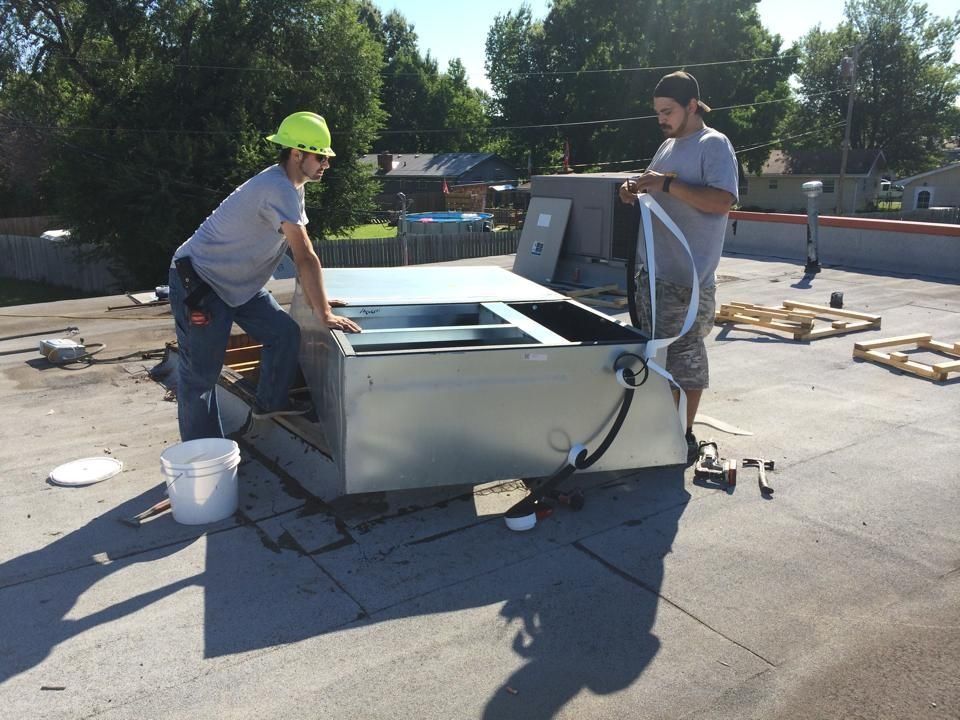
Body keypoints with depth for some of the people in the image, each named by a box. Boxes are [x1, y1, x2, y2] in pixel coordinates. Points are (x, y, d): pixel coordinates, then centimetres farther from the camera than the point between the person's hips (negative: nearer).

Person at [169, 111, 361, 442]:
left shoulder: (290, 187, 6)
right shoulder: (279, 190, -25)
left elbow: (300, 253, 9)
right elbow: (306, 258, -27)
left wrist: (319, 300, 4)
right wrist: (324, 314, -26)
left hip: (238, 283, 10)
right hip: (199, 281, -10)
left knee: (285, 333, 7)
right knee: (200, 374, -3)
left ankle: (271, 402, 25)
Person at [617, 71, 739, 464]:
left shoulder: (714, 145, -8)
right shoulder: (668, 145, 18)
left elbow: (722, 200, -20)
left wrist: (667, 185, -23)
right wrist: (636, 189, 7)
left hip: (687, 277, -9)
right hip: (652, 271, 9)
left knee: (685, 357, -1)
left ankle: (685, 436, 10)